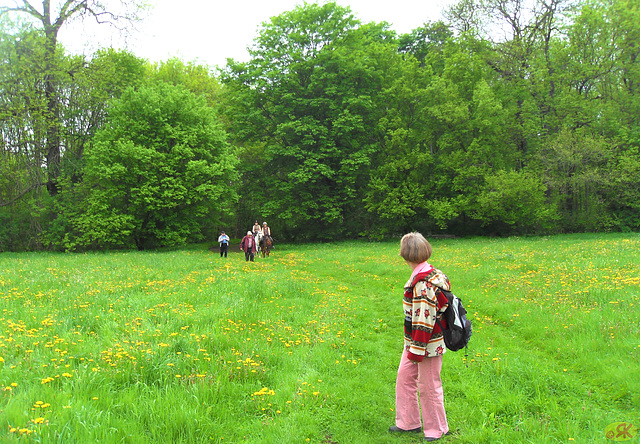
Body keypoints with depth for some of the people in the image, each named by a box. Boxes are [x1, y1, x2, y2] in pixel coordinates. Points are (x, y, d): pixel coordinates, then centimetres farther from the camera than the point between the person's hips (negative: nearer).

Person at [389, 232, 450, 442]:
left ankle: (436, 430, 26)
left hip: (427, 344, -10)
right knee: (404, 377, 18)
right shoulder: (435, 275, 4)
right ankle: (408, 422, 33)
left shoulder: (423, 284, -26)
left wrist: (417, 350, -19)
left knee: (428, 387, 7)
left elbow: (424, 320, -25)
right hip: (412, 341, 10)